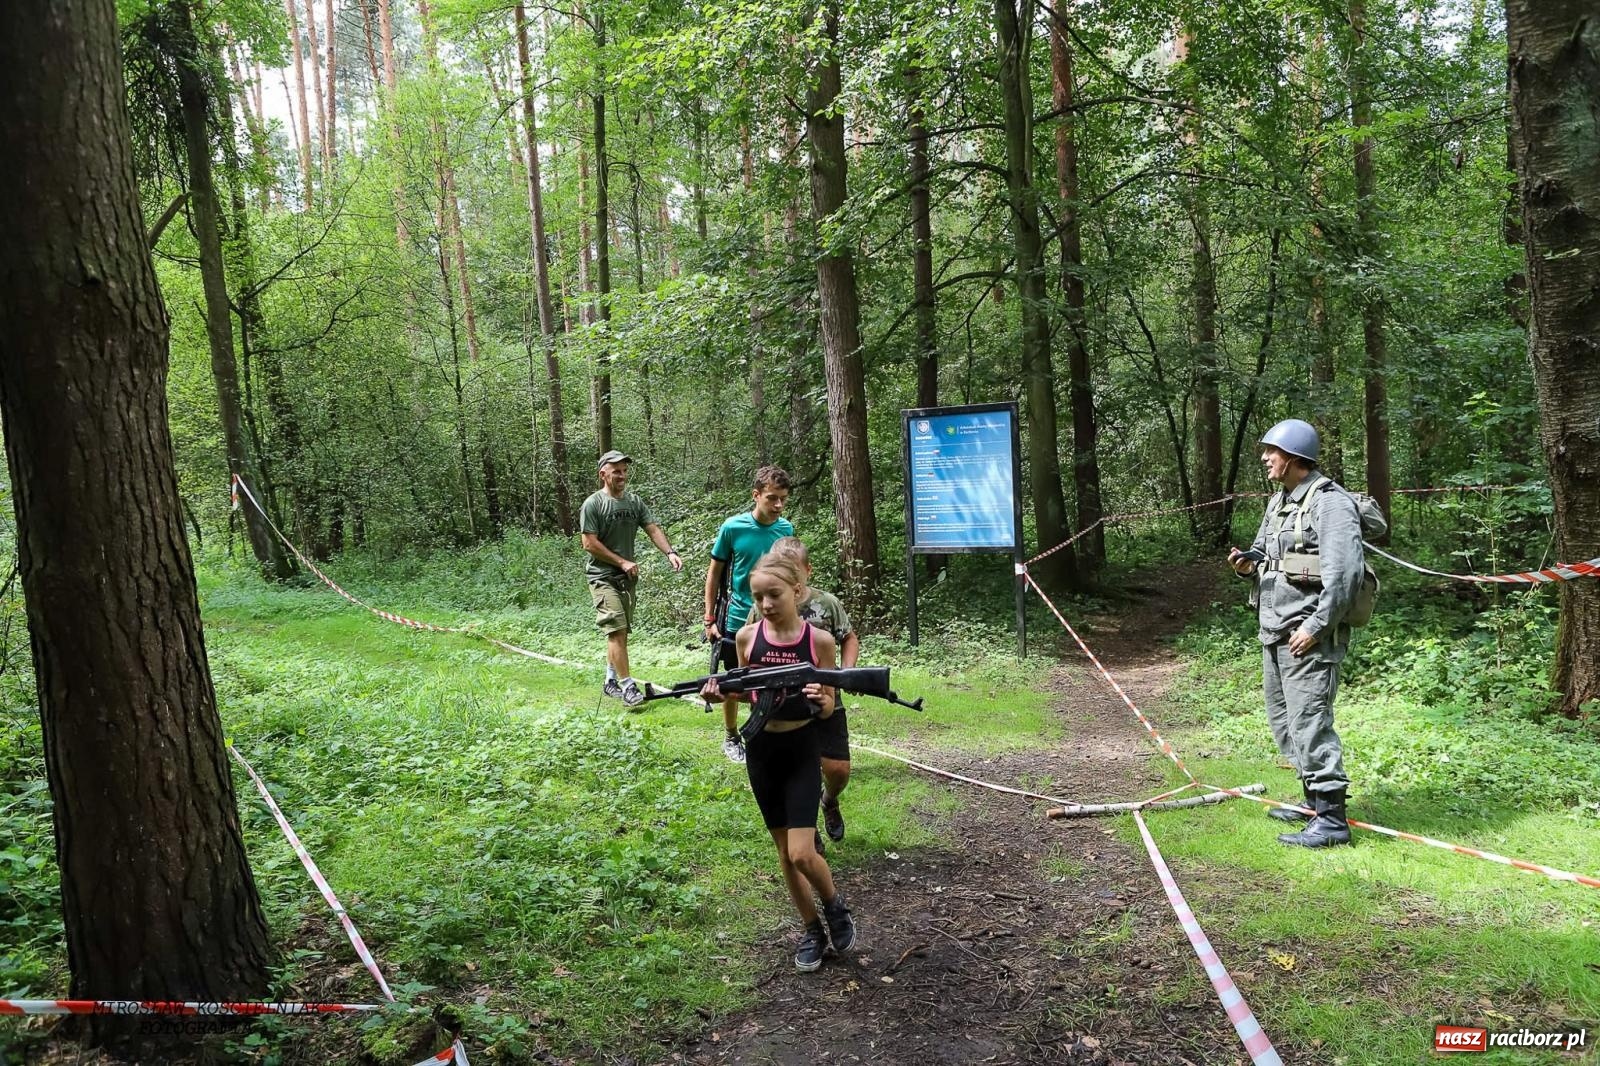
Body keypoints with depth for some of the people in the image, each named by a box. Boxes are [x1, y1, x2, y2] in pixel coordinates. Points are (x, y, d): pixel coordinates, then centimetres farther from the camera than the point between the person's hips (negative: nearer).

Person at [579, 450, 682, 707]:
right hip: (603, 577, -6)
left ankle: (611, 681, 25)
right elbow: (589, 543, -12)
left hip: (627, 577, 6)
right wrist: (622, 562, -13)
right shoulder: (593, 504, -9)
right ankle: (627, 686, -14)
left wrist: (670, 552, -15)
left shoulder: (634, 501, 8)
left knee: (620, 632, 13)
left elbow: (653, 529, 3)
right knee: (616, 630, -14)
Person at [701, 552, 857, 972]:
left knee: (801, 854, -10)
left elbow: (828, 708, -4)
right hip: (760, 749, 3)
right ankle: (812, 929, 29)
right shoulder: (747, 636, -5)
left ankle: (835, 906, 21)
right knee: (784, 851, 11)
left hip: (802, 750, -3)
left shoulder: (819, 640, -11)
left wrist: (820, 700, -27)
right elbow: (747, 691, 8)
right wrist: (720, 692, -12)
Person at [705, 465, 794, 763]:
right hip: (738, 619, -2)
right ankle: (731, 739, 30)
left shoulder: (786, 529, -3)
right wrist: (709, 620, -5)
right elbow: (714, 573, -3)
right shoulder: (733, 528, -13)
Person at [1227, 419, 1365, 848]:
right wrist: (1248, 564, 3)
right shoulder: (1278, 501, 15)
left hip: (1308, 635, -10)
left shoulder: (1330, 502, -13)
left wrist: (1316, 626, -22)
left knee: (1309, 722, -9)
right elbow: (1264, 551, 27)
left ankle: (1331, 819, -2)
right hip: (1274, 632, 10)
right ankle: (1313, 800, 30)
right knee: (1283, 719, 17)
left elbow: (1344, 572, -21)